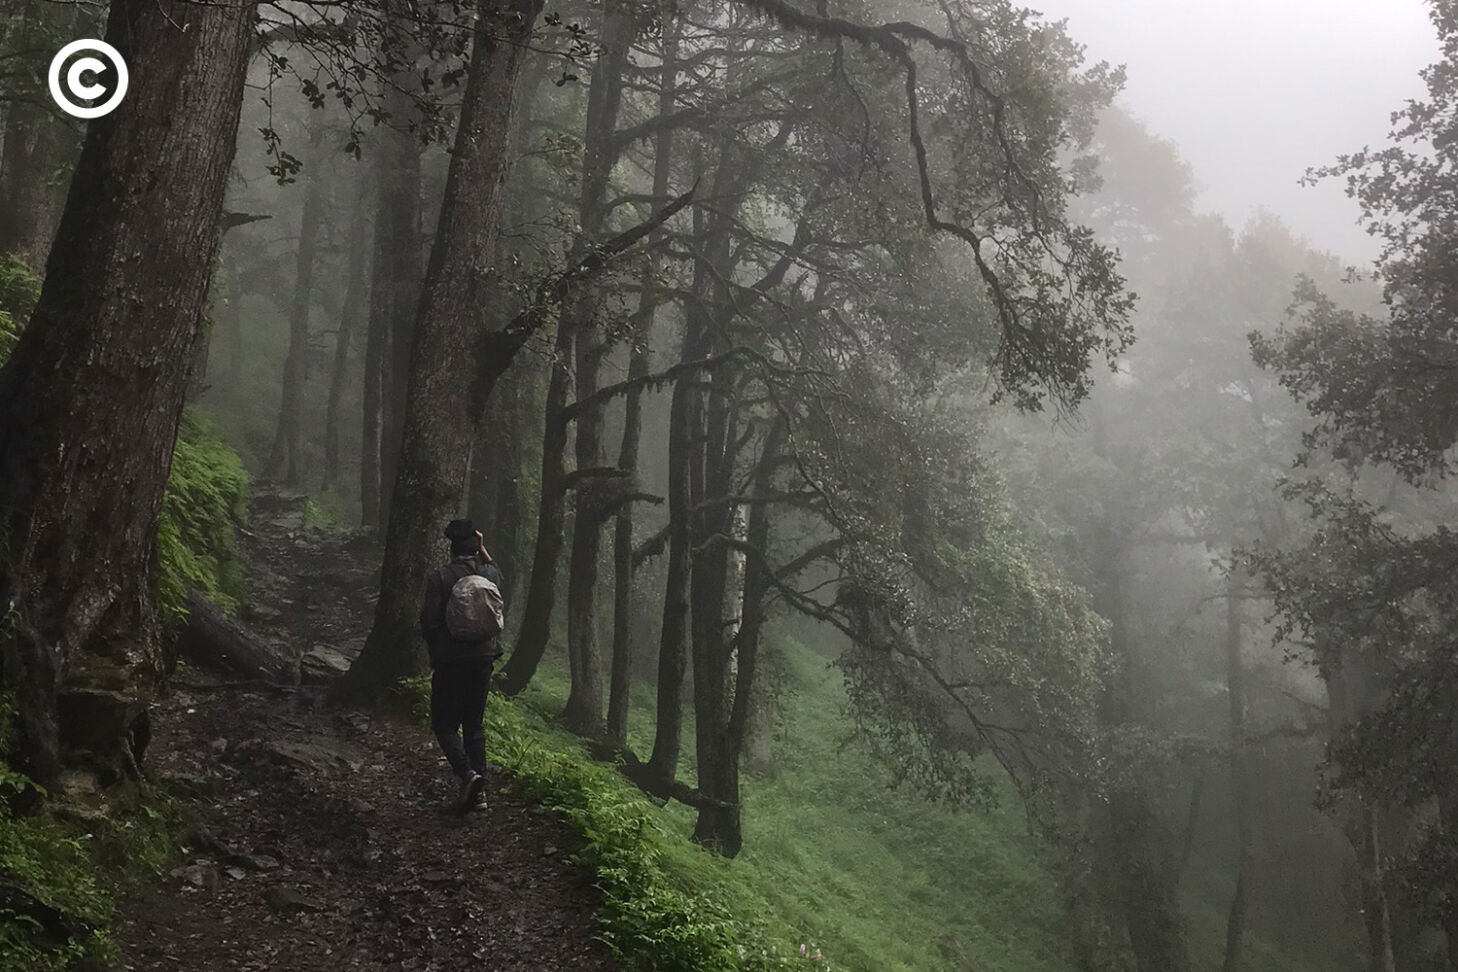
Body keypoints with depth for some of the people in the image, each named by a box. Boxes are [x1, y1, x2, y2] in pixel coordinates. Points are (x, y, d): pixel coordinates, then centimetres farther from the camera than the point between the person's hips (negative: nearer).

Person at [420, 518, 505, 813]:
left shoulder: (440, 578, -11)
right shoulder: (490, 575, 2)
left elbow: (429, 623, -12)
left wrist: (434, 654, 4)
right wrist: (483, 549, 24)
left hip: (450, 662, -4)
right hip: (483, 659, 5)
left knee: (444, 724, 4)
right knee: (474, 725, 12)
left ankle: (466, 773, -18)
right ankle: (479, 789, 9)